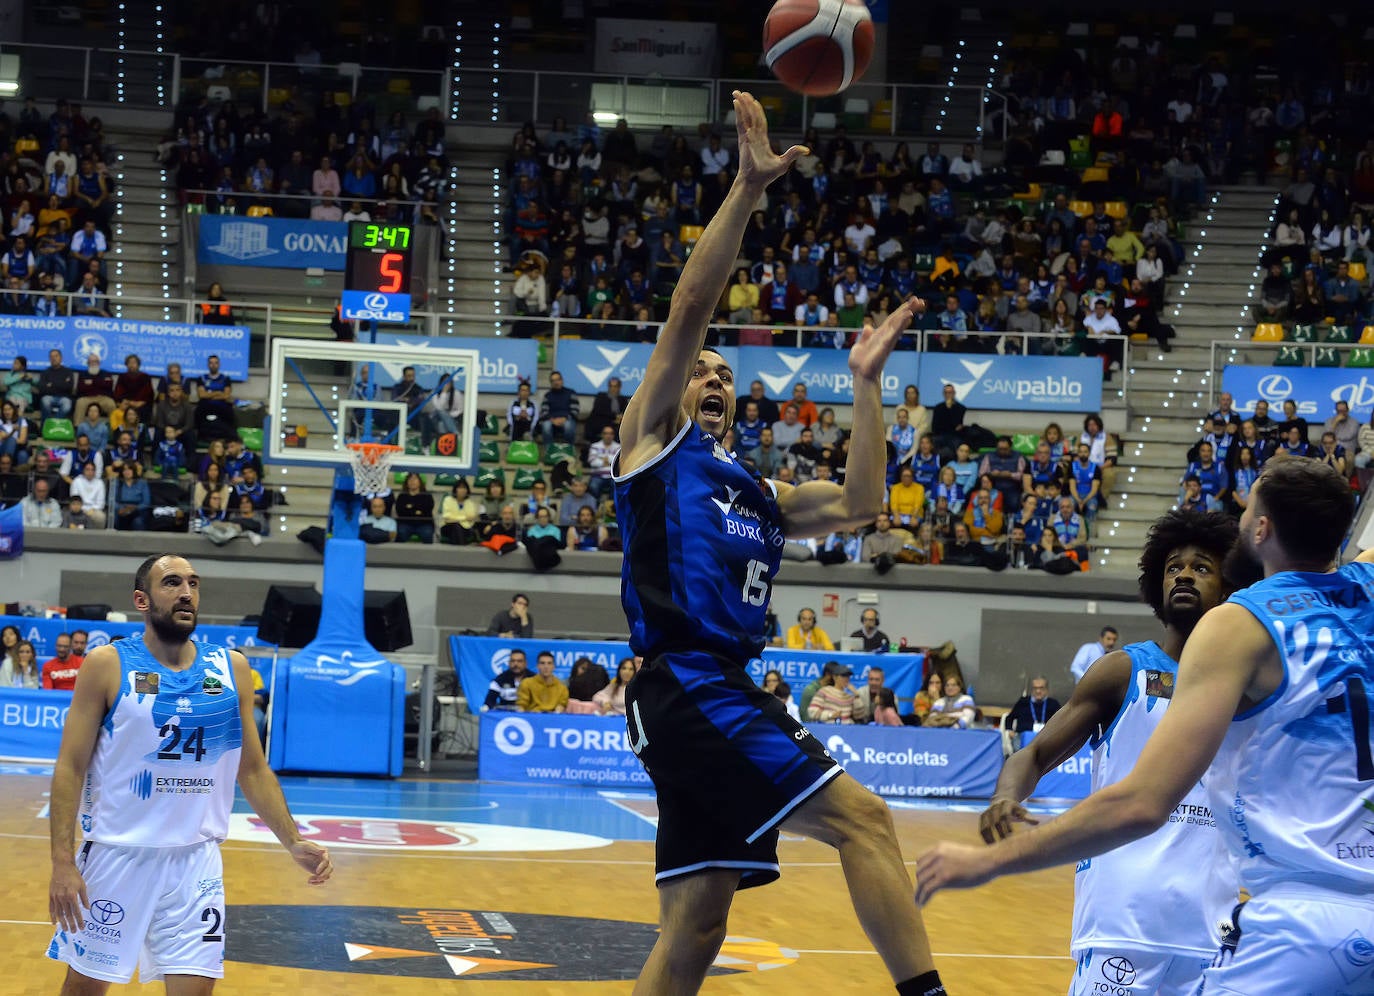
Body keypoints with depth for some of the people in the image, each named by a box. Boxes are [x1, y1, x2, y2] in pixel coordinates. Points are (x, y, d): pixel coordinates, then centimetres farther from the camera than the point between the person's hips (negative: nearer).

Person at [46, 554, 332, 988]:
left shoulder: (232, 668, 4)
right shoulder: (107, 665, -6)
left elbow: (253, 770, 11)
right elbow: (70, 769, -6)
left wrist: (293, 842, 0)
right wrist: (63, 863, -15)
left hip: (196, 861, 2)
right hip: (116, 855, -2)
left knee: (193, 985, -4)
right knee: (85, 982, 10)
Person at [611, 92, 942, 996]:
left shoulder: (761, 496, 28)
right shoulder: (655, 438, 9)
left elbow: (860, 504, 14)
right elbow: (692, 305, -1)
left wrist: (866, 383, 13)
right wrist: (748, 190, -6)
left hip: (727, 693, 8)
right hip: (687, 685, -8)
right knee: (860, 816, -17)